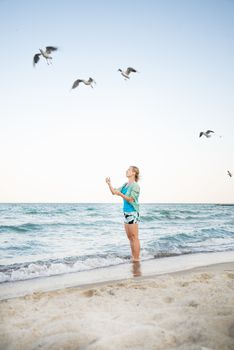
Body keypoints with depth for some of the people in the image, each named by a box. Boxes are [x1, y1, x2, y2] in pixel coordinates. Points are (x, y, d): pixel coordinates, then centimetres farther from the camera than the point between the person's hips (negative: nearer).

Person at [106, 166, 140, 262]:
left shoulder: (135, 186, -10)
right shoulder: (125, 185, 14)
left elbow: (130, 199, -15)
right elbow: (114, 192, 14)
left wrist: (120, 194, -27)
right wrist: (109, 184, 0)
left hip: (133, 213, -8)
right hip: (126, 212, 8)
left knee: (134, 237, -4)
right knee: (130, 237, 13)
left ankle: (136, 259, 1)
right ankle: (133, 257, 22)